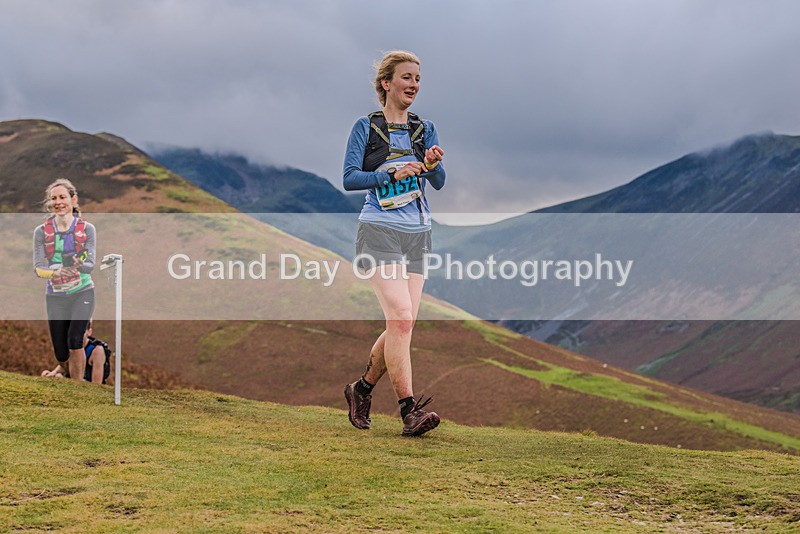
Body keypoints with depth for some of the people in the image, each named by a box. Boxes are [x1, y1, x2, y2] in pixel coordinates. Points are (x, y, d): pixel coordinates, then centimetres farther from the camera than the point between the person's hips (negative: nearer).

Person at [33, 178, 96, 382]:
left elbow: (90, 264, -10)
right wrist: (56, 271, -30)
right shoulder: (41, 231, -2)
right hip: (56, 296, 2)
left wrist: (78, 266, -32)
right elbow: (38, 268, -9)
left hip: (82, 292, -2)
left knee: (74, 340, -22)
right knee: (61, 355, 5)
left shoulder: (87, 229, -4)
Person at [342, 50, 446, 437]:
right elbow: (349, 178, -8)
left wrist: (432, 165, -20)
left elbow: (439, 183, 3)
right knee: (400, 318, -17)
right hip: (379, 232, -5)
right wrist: (393, 174, -21)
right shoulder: (366, 128, 1)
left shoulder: (424, 130, 12)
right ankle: (409, 410, -15)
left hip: (417, 235, 5)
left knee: (402, 325, 3)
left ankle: (362, 389, 25)